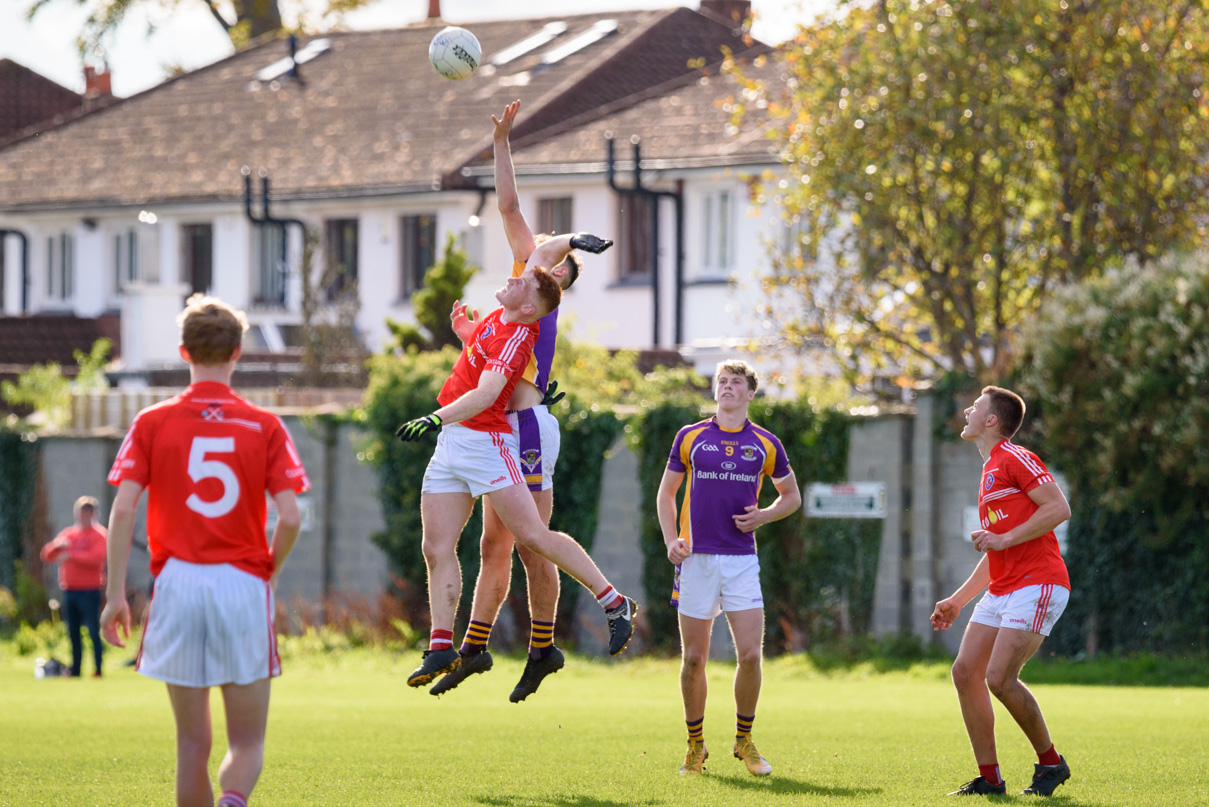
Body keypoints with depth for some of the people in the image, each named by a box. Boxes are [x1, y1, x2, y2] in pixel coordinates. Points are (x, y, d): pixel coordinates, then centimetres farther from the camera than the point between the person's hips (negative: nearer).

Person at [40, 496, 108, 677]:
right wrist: (56, 546, -11)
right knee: (73, 633, 8)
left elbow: (96, 558, -17)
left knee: (93, 631, -8)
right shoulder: (68, 534, 16)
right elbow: (47, 555, 10)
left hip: (90, 591, -6)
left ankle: (98, 669, -5)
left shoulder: (98, 534, -3)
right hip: (69, 591, 6)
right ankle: (75, 670, 12)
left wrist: (70, 556, -17)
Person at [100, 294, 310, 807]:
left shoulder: (152, 423, 3)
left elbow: (122, 510, -5)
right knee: (247, 742, 4)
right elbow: (289, 518, -5)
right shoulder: (265, 427, 2)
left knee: (193, 741, 10)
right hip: (244, 585, -1)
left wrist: (116, 594, -1)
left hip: (178, 583, 1)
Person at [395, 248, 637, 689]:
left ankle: (613, 603, -1)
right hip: (450, 443, 9)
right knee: (437, 548, 3)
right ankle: (441, 648, 5)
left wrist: (436, 418, -39)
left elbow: (485, 394, -31)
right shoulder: (501, 317, 6)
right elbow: (542, 253, 18)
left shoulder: (515, 339, -18)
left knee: (532, 536, -10)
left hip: (484, 440, -9)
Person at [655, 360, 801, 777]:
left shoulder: (765, 444, 7)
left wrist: (764, 515, -2)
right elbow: (666, 493, 14)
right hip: (696, 557, 0)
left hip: (741, 559, 0)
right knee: (693, 658, 1)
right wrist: (671, 540, 0)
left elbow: (792, 496, 18)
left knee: (750, 654, -9)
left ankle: (744, 739, 10)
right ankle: (695, 745, 16)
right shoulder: (690, 438, 6)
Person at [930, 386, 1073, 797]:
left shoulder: (1015, 459, -6)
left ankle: (1050, 761, 1)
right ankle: (989, 778, 5)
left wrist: (1004, 539, -18)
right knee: (965, 671, 0)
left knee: (999, 678, -17)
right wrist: (957, 600, 27)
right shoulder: (990, 472, 23)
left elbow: (1059, 508, -16)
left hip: (1037, 585, -10)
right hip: (1002, 590, 10)